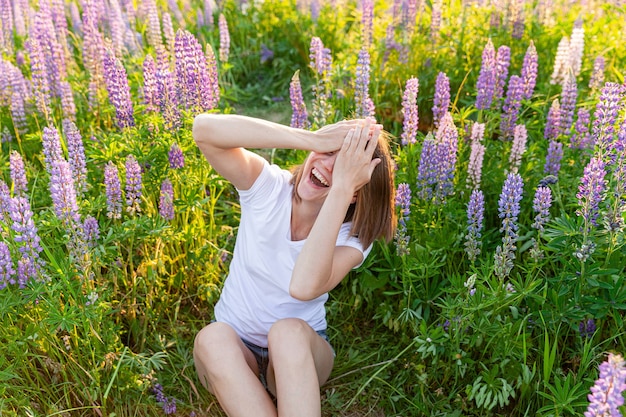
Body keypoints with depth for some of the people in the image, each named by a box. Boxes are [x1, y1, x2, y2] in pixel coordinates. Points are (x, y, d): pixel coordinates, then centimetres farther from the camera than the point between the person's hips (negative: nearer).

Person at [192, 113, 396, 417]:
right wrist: (312, 138, -34)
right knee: (212, 337, -34)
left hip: (300, 353, -1)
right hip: (232, 351, 1)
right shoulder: (268, 186, -12)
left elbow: (303, 286, -37)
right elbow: (204, 128, -30)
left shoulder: (353, 236, -15)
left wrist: (341, 187, -37)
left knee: (288, 330, -36)